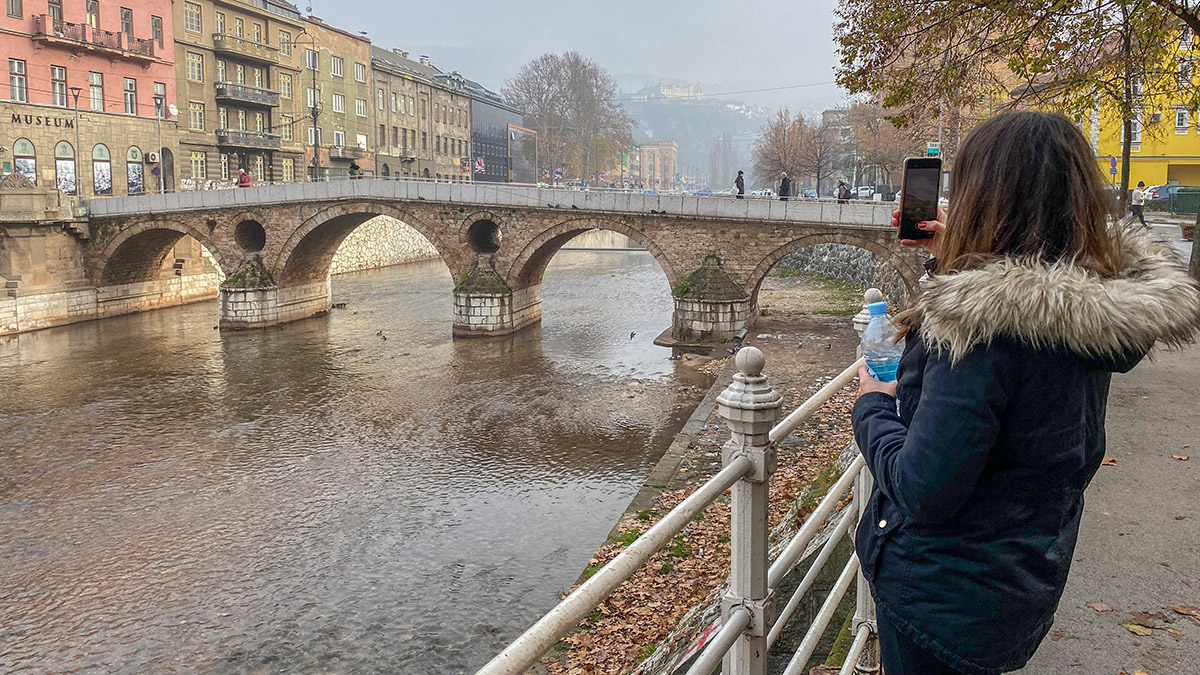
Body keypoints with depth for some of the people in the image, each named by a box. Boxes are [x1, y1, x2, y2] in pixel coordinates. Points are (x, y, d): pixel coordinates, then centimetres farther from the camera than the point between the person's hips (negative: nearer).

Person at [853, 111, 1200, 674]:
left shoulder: (987, 316, -30)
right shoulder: (1094, 306, -4)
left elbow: (922, 493, -30)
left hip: (944, 599, -8)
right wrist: (951, 260, 14)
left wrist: (872, 406, -11)